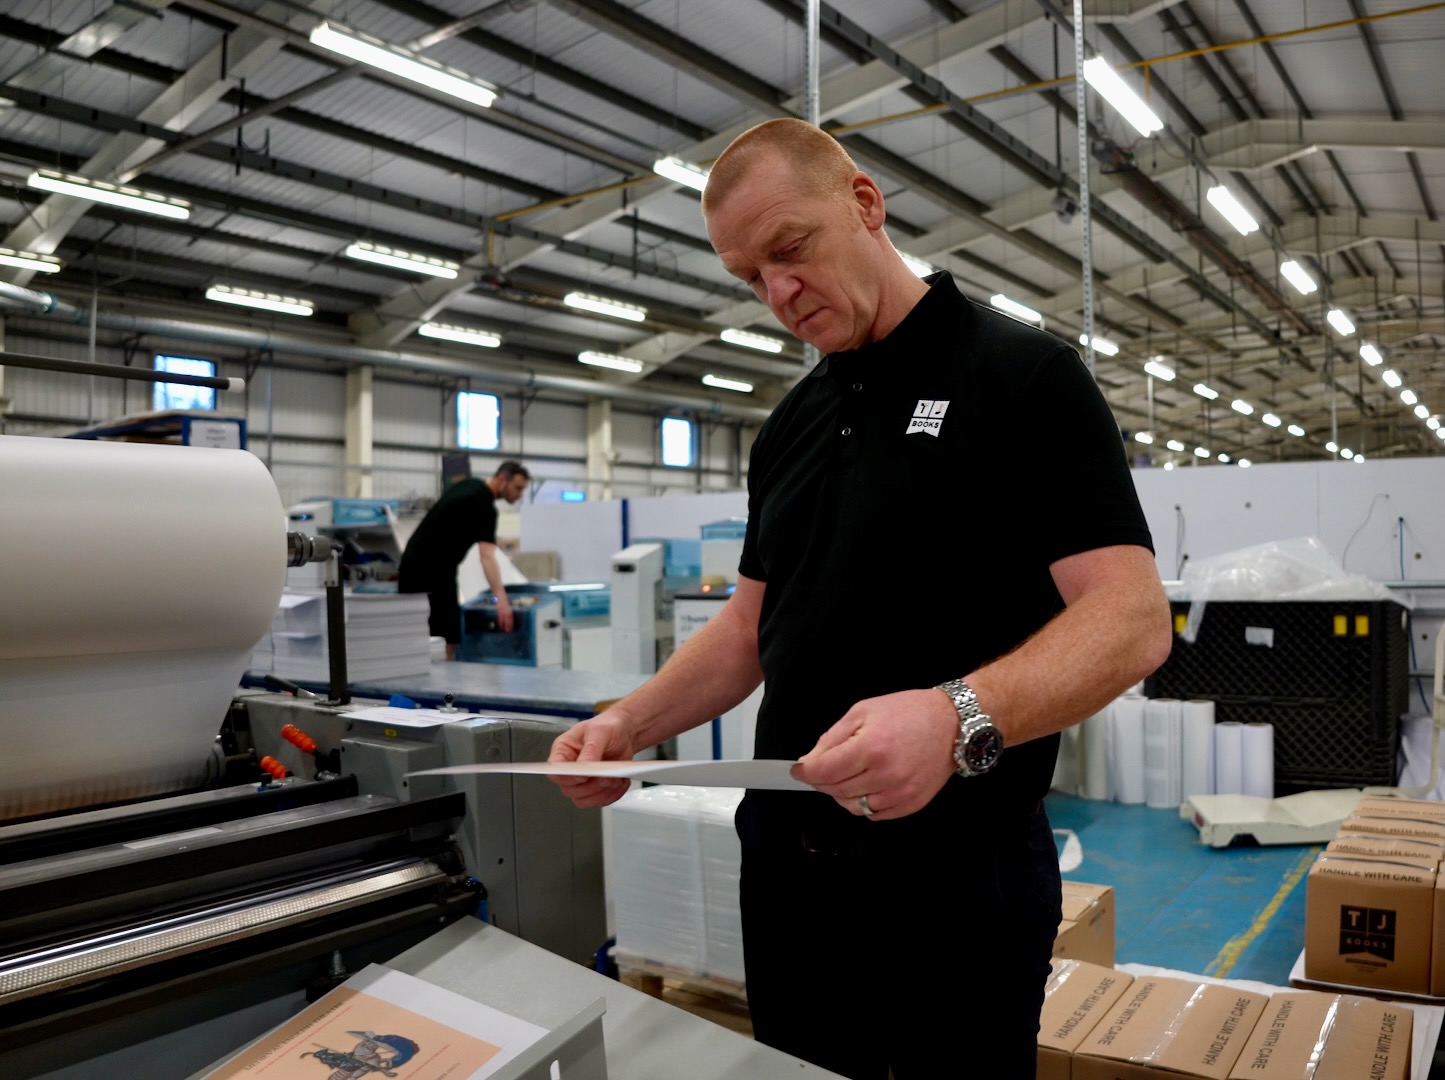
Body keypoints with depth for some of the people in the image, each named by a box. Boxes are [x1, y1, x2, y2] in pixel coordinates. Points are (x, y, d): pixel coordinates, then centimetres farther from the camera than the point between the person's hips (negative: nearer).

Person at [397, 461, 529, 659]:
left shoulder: (468, 485, 12)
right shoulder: (484, 506, -17)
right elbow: (487, 557, -29)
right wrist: (502, 600, -39)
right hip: (434, 571, -9)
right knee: (447, 639, -6)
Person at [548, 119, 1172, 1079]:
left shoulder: (1026, 375, -9)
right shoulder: (789, 426, 11)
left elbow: (1133, 618, -17)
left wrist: (962, 718, -34)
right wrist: (630, 725, -2)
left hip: (957, 868, -6)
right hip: (784, 857, 6)